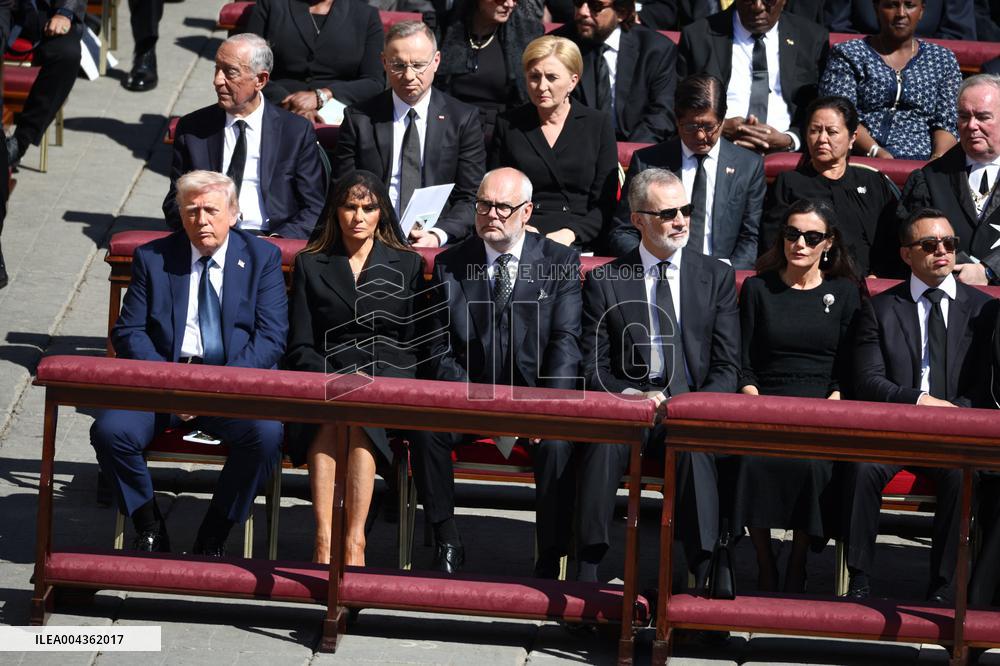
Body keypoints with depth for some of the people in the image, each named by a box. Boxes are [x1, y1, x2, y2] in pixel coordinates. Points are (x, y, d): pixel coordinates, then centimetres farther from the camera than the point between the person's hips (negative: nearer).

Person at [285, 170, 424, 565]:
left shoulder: (406, 265, 16)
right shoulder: (310, 265, 17)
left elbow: (414, 344, 11)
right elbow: (300, 347, 11)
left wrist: (372, 381, -8)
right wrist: (334, 380, -10)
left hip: (388, 381, 0)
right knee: (330, 416, -35)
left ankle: (354, 544, -39)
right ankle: (323, 543, -41)